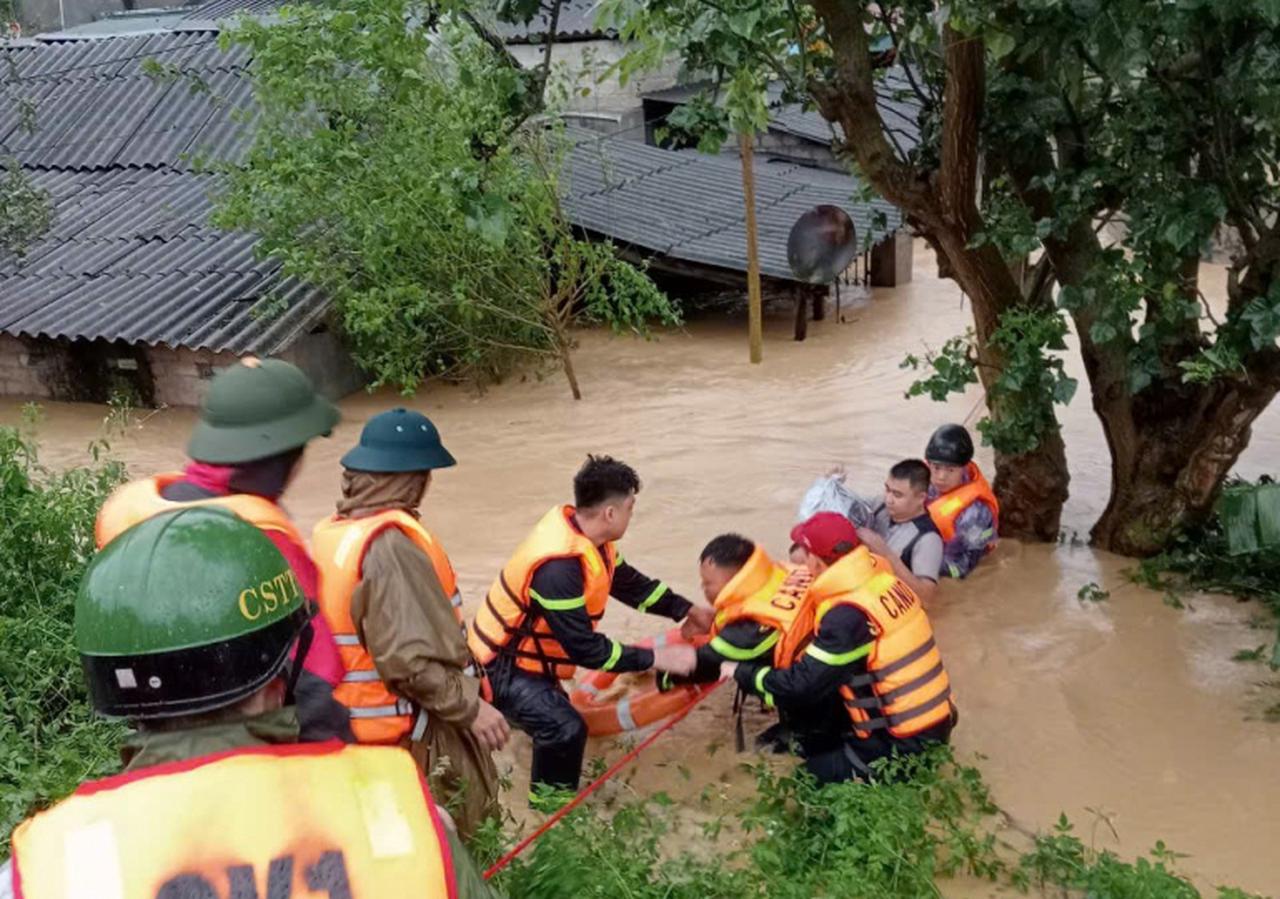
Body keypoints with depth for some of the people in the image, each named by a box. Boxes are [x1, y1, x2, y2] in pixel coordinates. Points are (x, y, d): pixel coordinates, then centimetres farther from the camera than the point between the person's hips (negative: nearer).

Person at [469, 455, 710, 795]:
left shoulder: (585, 533, -9)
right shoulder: (558, 566, -38)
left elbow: (628, 582, 8)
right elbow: (586, 648, -33)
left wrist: (685, 609, 6)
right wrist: (656, 658, -29)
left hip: (529, 652, 10)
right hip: (504, 665, -10)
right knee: (565, 728, -26)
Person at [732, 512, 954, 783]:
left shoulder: (848, 616, -25)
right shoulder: (880, 578, -1)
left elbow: (799, 687, -20)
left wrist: (743, 672, -5)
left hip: (908, 744, -8)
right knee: (814, 741, 17)